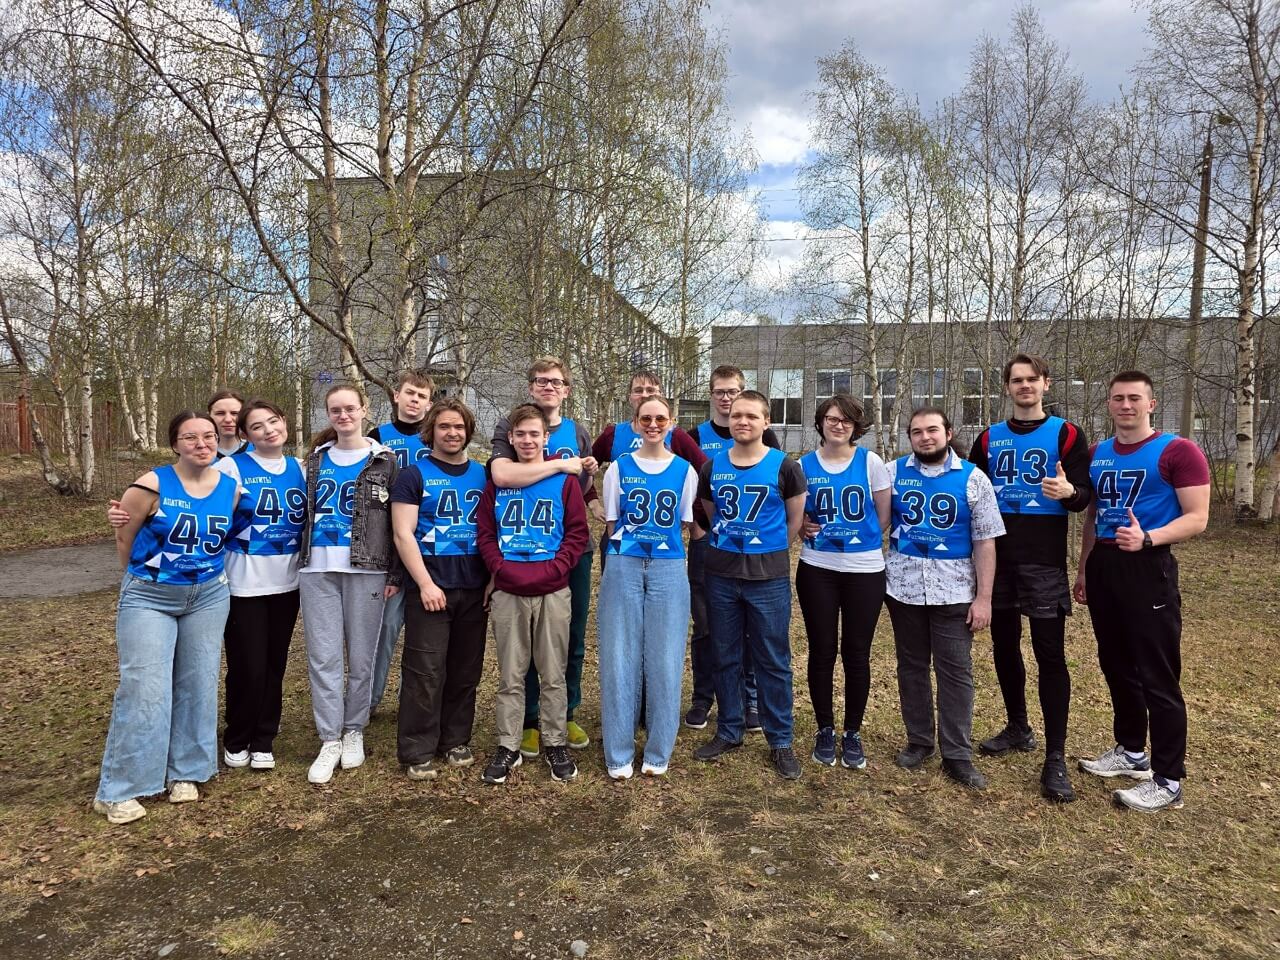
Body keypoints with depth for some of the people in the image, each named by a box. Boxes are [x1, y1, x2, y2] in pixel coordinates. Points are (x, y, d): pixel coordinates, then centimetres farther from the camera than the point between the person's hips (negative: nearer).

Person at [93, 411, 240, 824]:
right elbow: (123, 538, -2)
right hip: (149, 598, -3)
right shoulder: (152, 485, -13)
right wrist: (148, 577, 9)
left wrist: (205, 571, 10)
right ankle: (118, 790, 7)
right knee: (144, 688, -6)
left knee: (197, 685, 9)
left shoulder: (231, 489, -2)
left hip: (209, 597, 4)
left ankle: (185, 772, 24)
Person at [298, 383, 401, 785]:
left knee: (360, 656, 4)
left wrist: (395, 575, -4)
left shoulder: (383, 461, 3)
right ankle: (330, 740, 9)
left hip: (366, 569, -3)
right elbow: (305, 513, 20)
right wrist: (302, 561, 15)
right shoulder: (315, 459, 14)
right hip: (318, 570, 3)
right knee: (323, 656, 1)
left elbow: (397, 522, 0)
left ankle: (354, 732, 20)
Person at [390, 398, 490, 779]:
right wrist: (426, 583, -14)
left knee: (465, 671, 10)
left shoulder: (482, 474, 11)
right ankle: (417, 752, 10)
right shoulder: (414, 475, 0)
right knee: (425, 673, -1)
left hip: (474, 589, 4)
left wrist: (494, 580, 5)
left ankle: (456, 740, 24)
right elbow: (403, 534, -6)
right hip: (429, 588, -4)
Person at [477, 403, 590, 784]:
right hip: (508, 592, 1)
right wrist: (502, 570, -8)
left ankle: (556, 744, 21)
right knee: (510, 675, 8)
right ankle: (508, 747, 19)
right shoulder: (497, 480, 8)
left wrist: (552, 571, -12)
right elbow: (485, 534, 6)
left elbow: (578, 533, -1)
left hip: (553, 592, -1)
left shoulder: (565, 479, 2)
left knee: (554, 674, 8)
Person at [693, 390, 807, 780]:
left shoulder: (784, 466, -5)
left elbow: (794, 520, 4)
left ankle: (780, 741, 18)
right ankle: (728, 732, 27)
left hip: (769, 576, -3)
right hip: (721, 573, 3)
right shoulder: (712, 467, 3)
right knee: (725, 657, 12)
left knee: (773, 661, 5)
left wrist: (768, 550, 9)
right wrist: (734, 541, 12)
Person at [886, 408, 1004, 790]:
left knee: (956, 670, 1)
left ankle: (957, 756, 11)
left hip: (954, 590, -2)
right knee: (911, 665, 12)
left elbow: (985, 541, -2)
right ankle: (918, 741, 27)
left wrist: (984, 597, -6)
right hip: (903, 587, 2)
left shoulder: (973, 478, -1)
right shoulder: (893, 472, 3)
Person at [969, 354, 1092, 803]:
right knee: (1004, 646, 13)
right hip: (997, 559, 5)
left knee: (1050, 655, -5)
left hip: (1044, 561, -4)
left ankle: (1055, 759, 1)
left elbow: (1084, 495, -7)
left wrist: (1069, 492, -30)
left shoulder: (1065, 434, -2)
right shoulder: (989, 438, 9)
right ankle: (1018, 728, 31)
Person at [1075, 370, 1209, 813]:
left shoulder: (1178, 451, -8)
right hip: (1103, 567, 7)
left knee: (1158, 677, -3)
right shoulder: (1097, 455, 11)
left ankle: (1168, 782, 7)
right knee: (1116, 666, 16)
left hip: (1148, 570, -7)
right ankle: (1131, 752, 32)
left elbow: (1197, 518, -12)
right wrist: (1083, 570, 17)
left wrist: (1147, 539, -28)